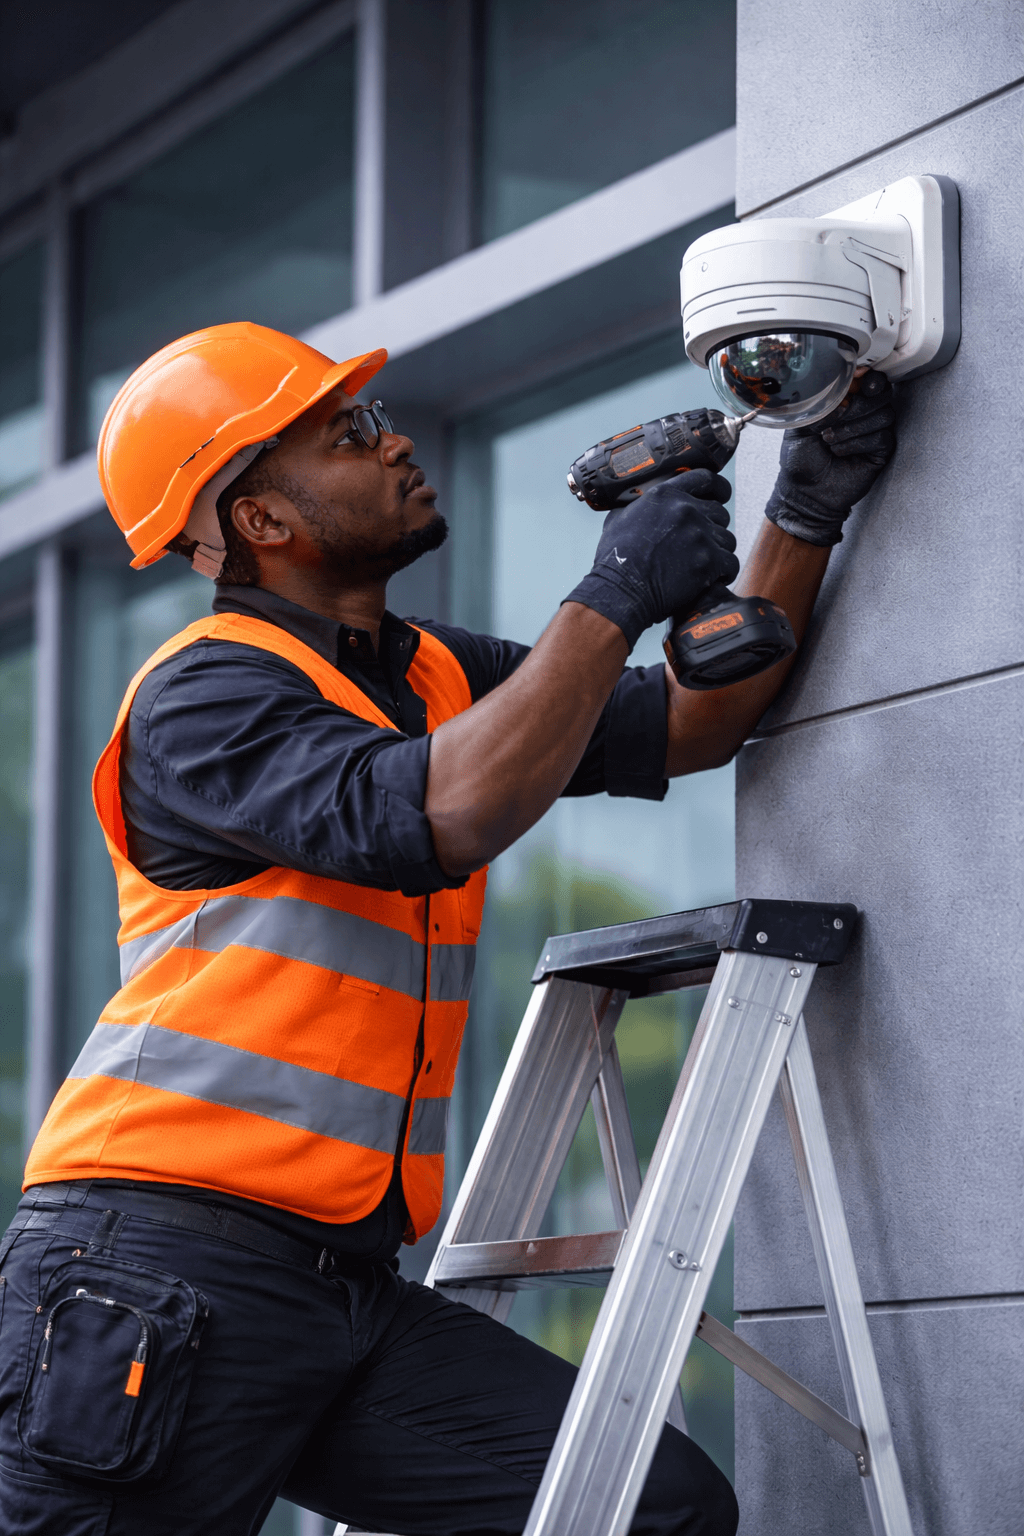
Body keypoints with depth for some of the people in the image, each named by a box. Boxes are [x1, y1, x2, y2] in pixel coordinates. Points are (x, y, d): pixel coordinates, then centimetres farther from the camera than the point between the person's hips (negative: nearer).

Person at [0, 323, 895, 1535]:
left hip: (351, 1283, 8)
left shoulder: (441, 678, 19)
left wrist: (805, 516, 10)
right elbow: (436, 816, -23)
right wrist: (613, 597, -15)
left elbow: (690, 723, 20)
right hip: (160, 1263, -7)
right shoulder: (203, 693, -7)